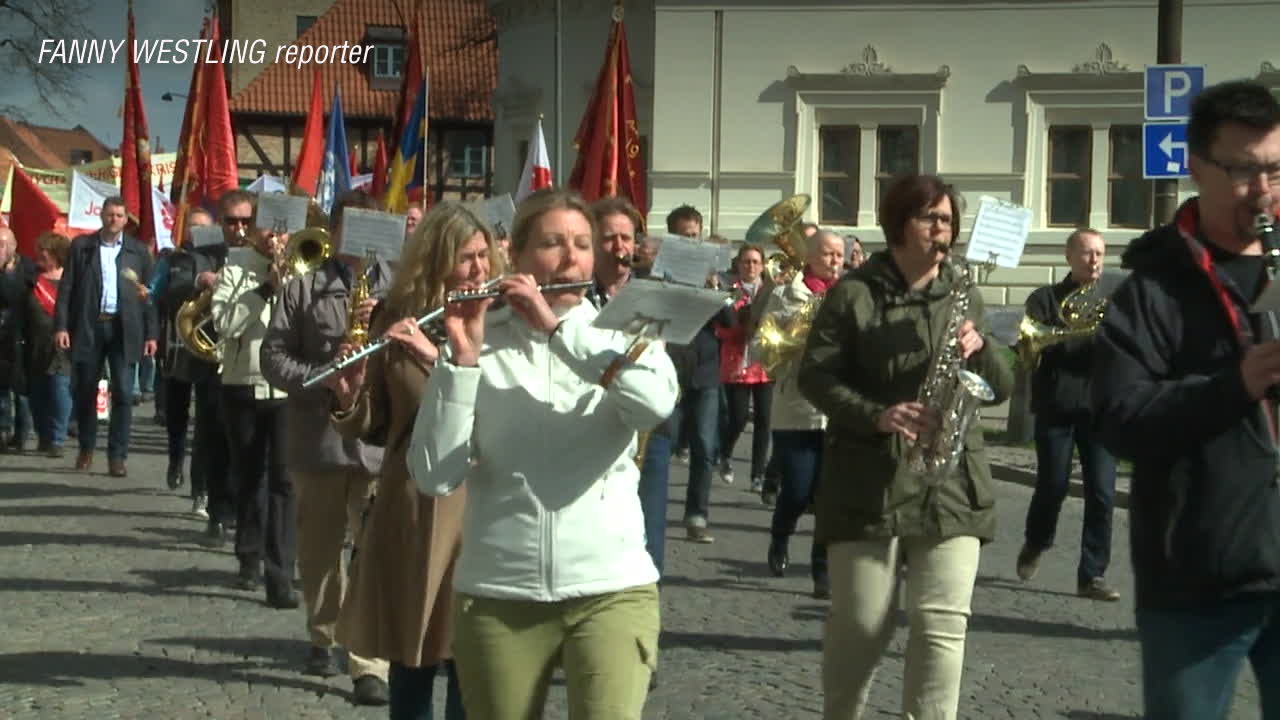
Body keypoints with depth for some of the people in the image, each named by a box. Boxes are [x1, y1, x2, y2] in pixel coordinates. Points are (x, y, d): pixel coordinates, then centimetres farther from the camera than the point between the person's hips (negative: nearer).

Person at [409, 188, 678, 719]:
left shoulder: (623, 334, 5)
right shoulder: (481, 343, 2)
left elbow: (657, 404, -18)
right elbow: (435, 476, -7)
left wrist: (556, 325, -18)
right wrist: (463, 357, -15)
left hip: (610, 589, 0)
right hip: (497, 595, 1)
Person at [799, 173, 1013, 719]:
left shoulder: (966, 295, 12)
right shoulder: (853, 294, 0)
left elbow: (1001, 387, 11)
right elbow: (814, 375, -5)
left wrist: (980, 349, -11)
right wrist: (876, 415, -20)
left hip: (951, 483, 3)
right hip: (869, 483, -3)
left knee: (942, 623, -4)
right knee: (861, 622, 4)